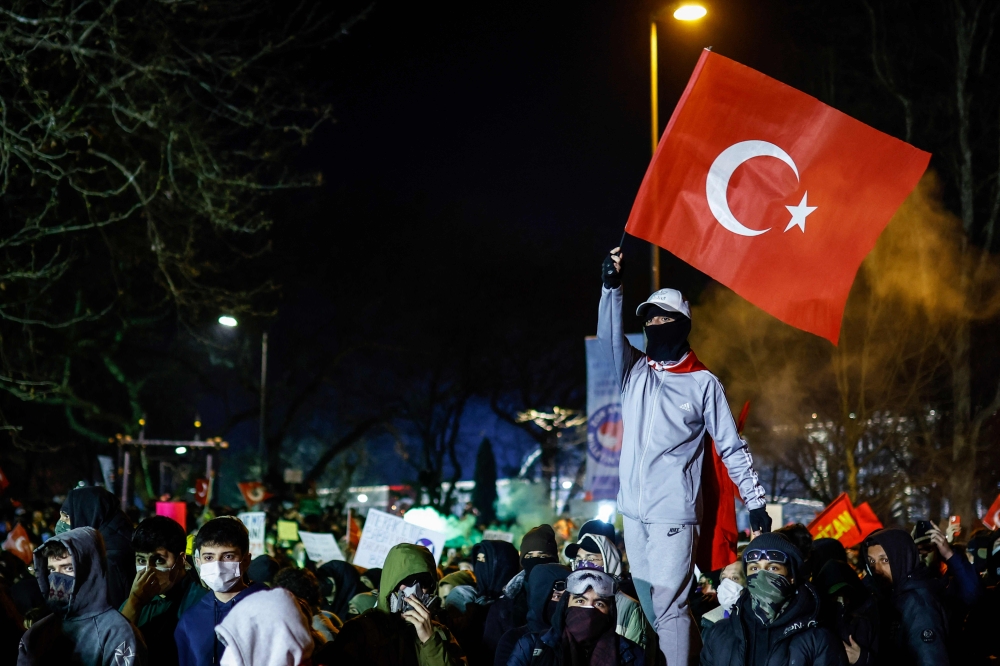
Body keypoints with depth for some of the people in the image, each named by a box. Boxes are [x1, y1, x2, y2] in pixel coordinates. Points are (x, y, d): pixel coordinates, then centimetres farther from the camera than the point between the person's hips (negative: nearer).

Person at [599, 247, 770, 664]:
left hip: (674, 513, -5)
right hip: (634, 509, 5)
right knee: (647, 601, 9)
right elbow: (609, 336, -6)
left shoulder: (703, 383, 0)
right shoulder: (634, 371, 12)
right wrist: (612, 287, -18)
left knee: (668, 604, -12)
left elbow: (732, 448, 2)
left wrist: (756, 502, -2)